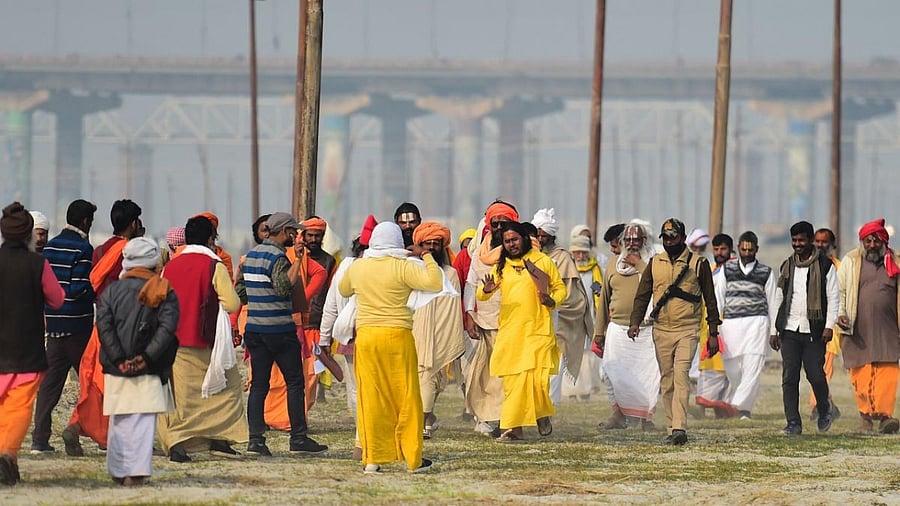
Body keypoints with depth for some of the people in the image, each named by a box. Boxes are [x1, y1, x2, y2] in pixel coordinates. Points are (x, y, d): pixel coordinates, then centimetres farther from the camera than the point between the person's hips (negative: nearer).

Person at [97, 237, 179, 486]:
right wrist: (147, 356, -13)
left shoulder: (111, 291, 6)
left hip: (117, 369, 2)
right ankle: (138, 471, -11)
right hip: (148, 372, -2)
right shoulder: (164, 292, 1)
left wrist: (118, 359, -9)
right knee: (143, 422, -2)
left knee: (119, 422, 11)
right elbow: (167, 327, -12)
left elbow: (104, 326, -5)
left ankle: (119, 470, 11)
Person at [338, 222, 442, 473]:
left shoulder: (356, 267, 6)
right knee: (406, 397, 4)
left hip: (366, 337, 3)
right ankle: (413, 458, 7)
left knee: (371, 397, 6)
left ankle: (372, 458, 4)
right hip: (397, 337, -3)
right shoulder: (403, 267, -7)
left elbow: (343, 290, 25)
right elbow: (435, 283, -17)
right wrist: (426, 256, -2)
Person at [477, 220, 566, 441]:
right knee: (513, 381, -2)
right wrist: (487, 290, -15)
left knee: (538, 379, -9)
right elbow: (481, 295, 9)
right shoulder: (501, 266, 13)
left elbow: (560, 288, 10)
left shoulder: (542, 261, 6)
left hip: (537, 330, -3)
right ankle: (514, 428, 2)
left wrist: (552, 301, -11)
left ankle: (542, 415, 19)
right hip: (510, 330, 3)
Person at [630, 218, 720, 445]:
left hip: (687, 330, -4)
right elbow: (643, 295, 9)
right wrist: (635, 321, -6)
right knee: (667, 380, 5)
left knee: (681, 376, -17)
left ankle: (680, 428, -24)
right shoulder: (655, 263, 10)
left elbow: (710, 299, 5)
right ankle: (672, 429, 11)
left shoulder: (698, 263, 2)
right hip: (661, 330, 4)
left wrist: (713, 333, 3)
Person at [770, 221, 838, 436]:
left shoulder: (825, 266, 2)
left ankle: (824, 410, 22)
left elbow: (833, 297, 0)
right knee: (789, 378, -3)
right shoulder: (787, 266, 14)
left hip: (813, 331, -3)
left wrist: (829, 326, -10)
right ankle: (793, 423, 0)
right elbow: (778, 299, 18)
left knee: (816, 375, -6)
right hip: (789, 330, 3)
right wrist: (773, 330, 13)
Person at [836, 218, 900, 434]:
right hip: (858, 329, 0)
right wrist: (839, 314, -7)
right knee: (861, 374, -2)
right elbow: (838, 290, 9)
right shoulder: (850, 262, 8)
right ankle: (866, 415, 8)